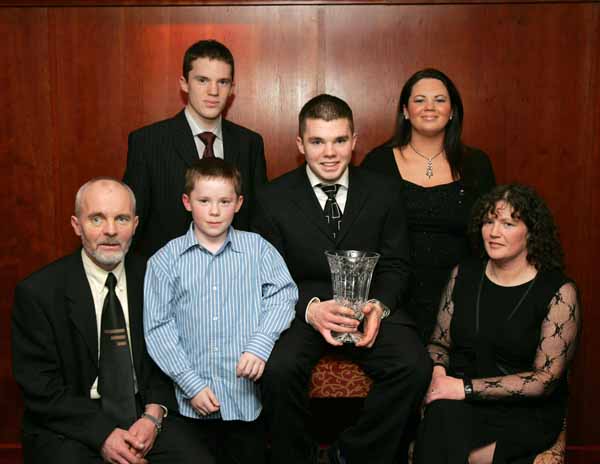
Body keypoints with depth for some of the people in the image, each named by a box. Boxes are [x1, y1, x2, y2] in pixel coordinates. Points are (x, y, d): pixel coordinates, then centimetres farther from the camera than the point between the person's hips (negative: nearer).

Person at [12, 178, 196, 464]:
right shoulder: (37, 292, -7)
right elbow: (40, 388, -7)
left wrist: (153, 415, -10)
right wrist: (102, 434, -16)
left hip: (144, 416, 2)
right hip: (68, 428, -1)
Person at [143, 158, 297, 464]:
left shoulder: (257, 248, 4)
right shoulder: (165, 260, 0)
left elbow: (283, 294, -4)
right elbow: (158, 327, -3)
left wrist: (259, 346, -18)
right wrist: (192, 384, -9)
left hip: (245, 395, 1)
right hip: (193, 400, 0)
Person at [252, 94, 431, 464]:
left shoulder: (385, 193, 3)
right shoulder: (274, 199, 0)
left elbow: (395, 265, 7)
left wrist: (379, 305, -16)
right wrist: (311, 308, -21)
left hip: (369, 305, 2)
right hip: (301, 306, -1)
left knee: (415, 366, -24)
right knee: (278, 369, -30)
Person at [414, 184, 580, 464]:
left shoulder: (559, 291, -6)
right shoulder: (463, 275, 6)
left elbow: (546, 379, -11)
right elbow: (440, 342, 13)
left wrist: (466, 387, -18)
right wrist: (437, 372, -11)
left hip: (525, 413, -4)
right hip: (459, 402, 4)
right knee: (443, 415, -31)